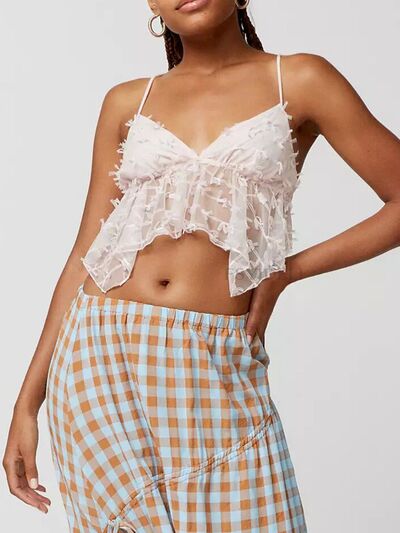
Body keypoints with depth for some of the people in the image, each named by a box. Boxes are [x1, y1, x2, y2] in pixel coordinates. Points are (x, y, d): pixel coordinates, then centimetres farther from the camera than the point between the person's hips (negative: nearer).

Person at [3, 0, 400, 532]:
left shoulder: (300, 81, 3)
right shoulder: (127, 102, 10)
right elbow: (86, 254, 10)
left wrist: (289, 269, -1)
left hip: (216, 368, -1)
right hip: (102, 354, 2)